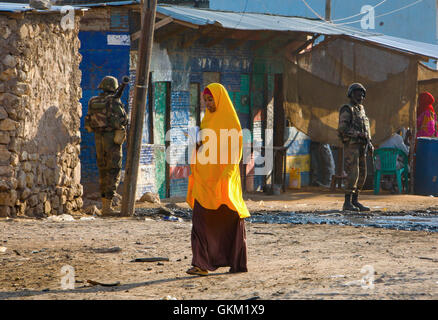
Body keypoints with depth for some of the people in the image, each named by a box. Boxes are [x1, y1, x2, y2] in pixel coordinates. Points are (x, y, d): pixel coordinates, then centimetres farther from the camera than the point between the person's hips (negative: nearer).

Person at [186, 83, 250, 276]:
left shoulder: (231, 121, -8)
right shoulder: (208, 119, 15)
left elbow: (234, 152, -14)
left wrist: (225, 177, -23)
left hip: (222, 179, -7)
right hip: (205, 178, 7)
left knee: (230, 222, 0)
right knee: (201, 221, -1)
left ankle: (239, 263, 6)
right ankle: (201, 264, -2)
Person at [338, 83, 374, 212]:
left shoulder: (361, 110, 18)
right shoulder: (347, 110, -9)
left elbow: (365, 129, 23)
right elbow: (342, 129, -19)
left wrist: (369, 144, 11)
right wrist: (358, 134, -23)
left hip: (361, 148, 9)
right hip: (351, 146, -9)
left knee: (362, 175, 7)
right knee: (353, 175, -13)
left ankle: (355, 201, 12)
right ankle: (347, 203, -10)